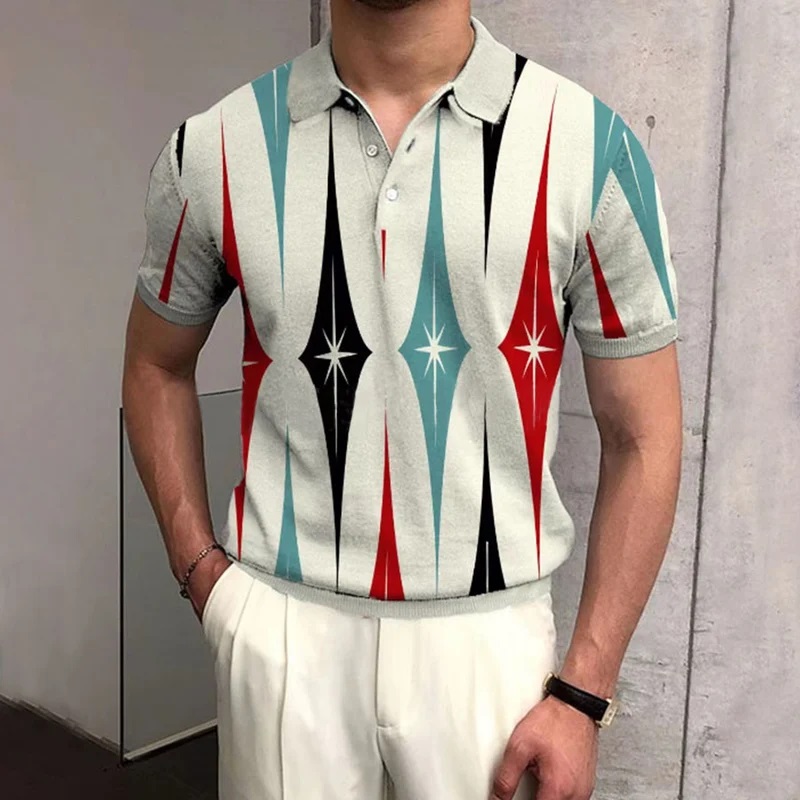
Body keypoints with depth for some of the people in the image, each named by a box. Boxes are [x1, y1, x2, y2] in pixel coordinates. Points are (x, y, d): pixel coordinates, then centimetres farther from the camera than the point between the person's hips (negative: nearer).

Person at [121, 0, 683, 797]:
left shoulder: (591, 145, -8)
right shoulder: (213, 149, -3)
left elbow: (642, 437, -4)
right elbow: (156, 368, 12)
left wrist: (583, 693, -5)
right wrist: (200, 569, 4)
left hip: (487, 632, 0)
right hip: (281, 629, 1)